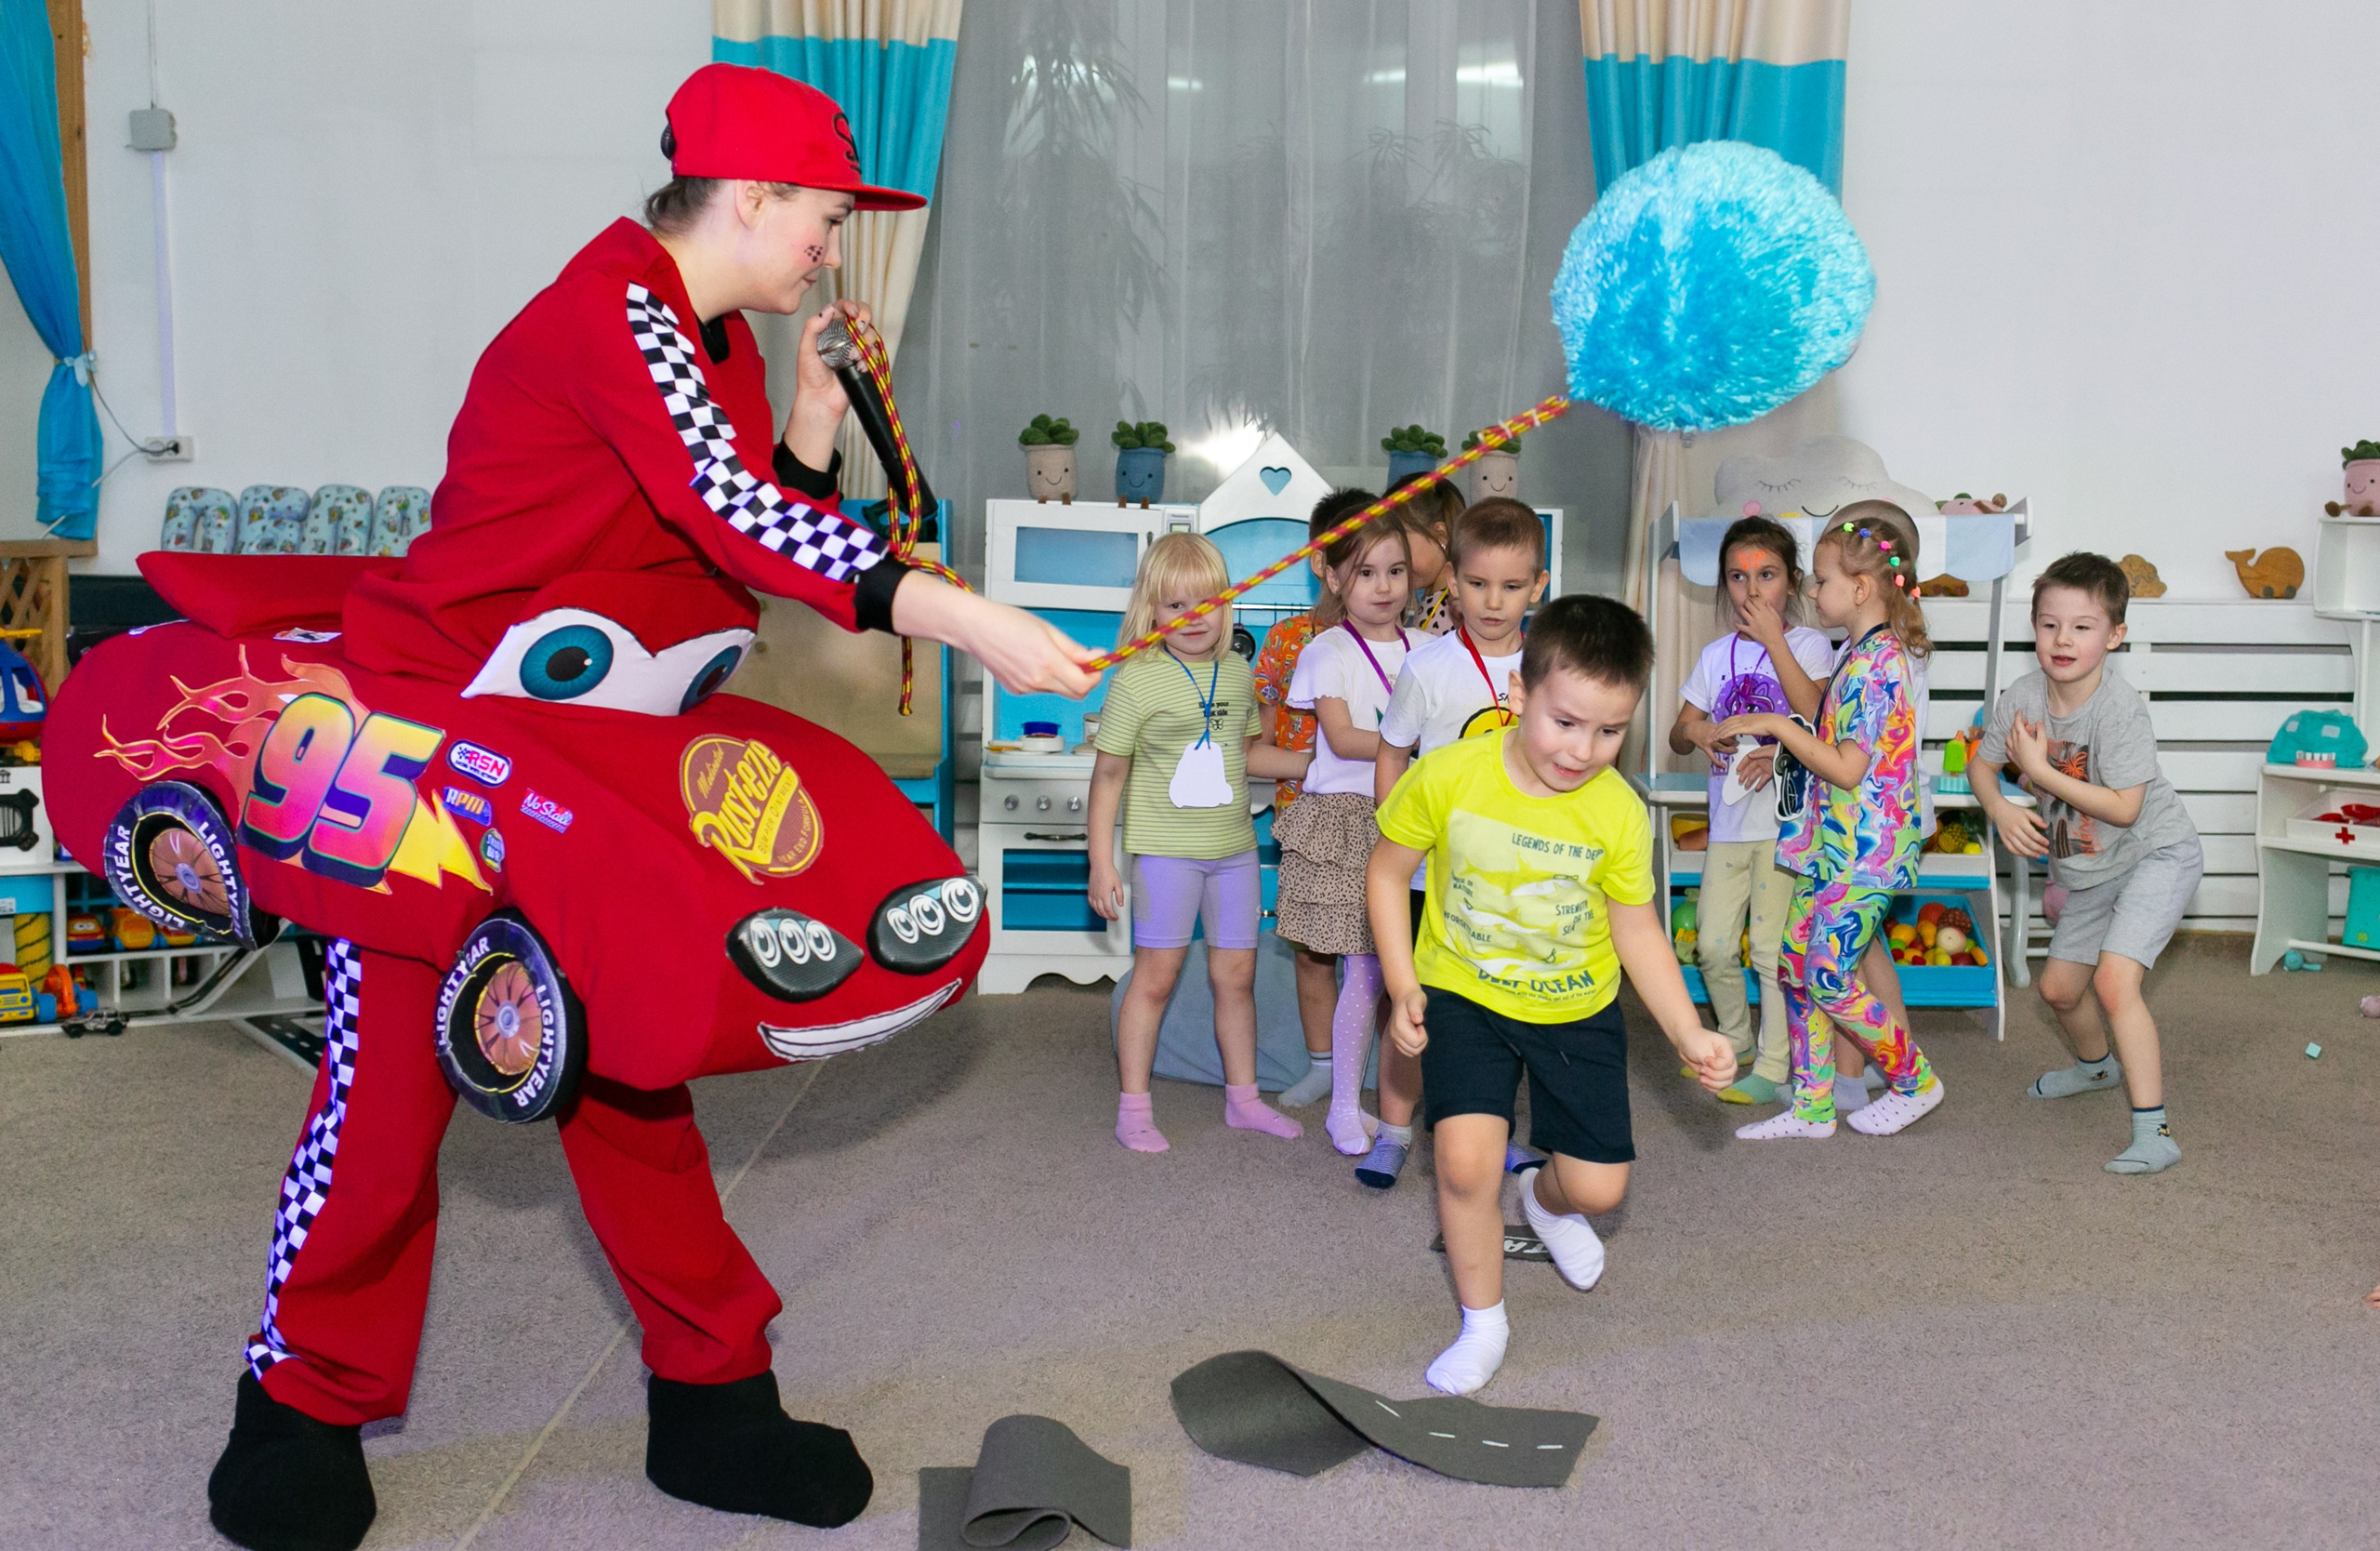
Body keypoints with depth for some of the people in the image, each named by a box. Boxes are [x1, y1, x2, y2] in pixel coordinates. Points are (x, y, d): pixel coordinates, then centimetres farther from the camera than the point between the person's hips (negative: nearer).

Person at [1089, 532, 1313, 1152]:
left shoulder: (1238, 672, 7)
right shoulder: (1136, 680, -11)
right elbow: (1109, 773, -7)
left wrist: (1320, 763, 16)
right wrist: (1101, 859, -10)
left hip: (1234, 847, 5)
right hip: (1165, 849, -5)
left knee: (1236, 973, 11)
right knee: (1156, 973, 0)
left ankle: (1243, 1097, 26)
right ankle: (1134, 1106, 12)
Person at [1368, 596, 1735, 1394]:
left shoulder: (1620, 811, -15)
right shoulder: (1448, 776, -21)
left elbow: (1637, 929, -3)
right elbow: (1386, 870, -5)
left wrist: (1690, 1035, -9)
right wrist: (1402, 985, -9)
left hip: (1578, 1008, 2)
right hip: (1466, 996, -2)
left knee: (1599, 1184, 3)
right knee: (1465, 1158, -19)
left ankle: (1547, 1199, 44)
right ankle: (1483, 1321, 7)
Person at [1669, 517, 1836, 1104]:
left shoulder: (1809, 643, -3)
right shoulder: (1717, 654, 11)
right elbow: (1678, 736, 14)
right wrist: (1694, 730, -12)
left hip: (1784, 818, -5)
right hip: (1728, 820, 5)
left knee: (1772, 948, -3)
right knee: (1712, 946, 8)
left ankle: (1773, 1066, 10)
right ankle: (1734, 1041, 30)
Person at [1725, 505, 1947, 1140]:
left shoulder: (1877, 662, -19)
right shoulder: (1864, 653, 12)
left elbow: (1848, 768, -23)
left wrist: (1777, 724, -17)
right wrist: (1777, 748, 11)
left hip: (1863, 850, -10)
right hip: (1833, 846, 10)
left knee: (1829, 980, -4)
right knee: (1796, 968, 10)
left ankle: (1916, 1082, 16)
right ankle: (1811, 1106, 18)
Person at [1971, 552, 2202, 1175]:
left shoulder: (2121, 709, -27)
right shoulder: (2021, 698, -10)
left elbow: (2123, 808, -28)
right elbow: (1983, 764, 4)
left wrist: (2041, 770, -28)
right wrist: (2000, 808, -17)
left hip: (2156, 853, -7)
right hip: (2086, 870, 7)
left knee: (2114, 977, -25)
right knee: (2059, 986, 19)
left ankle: (2154, 1132, -21)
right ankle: (2096, 1065, 53)